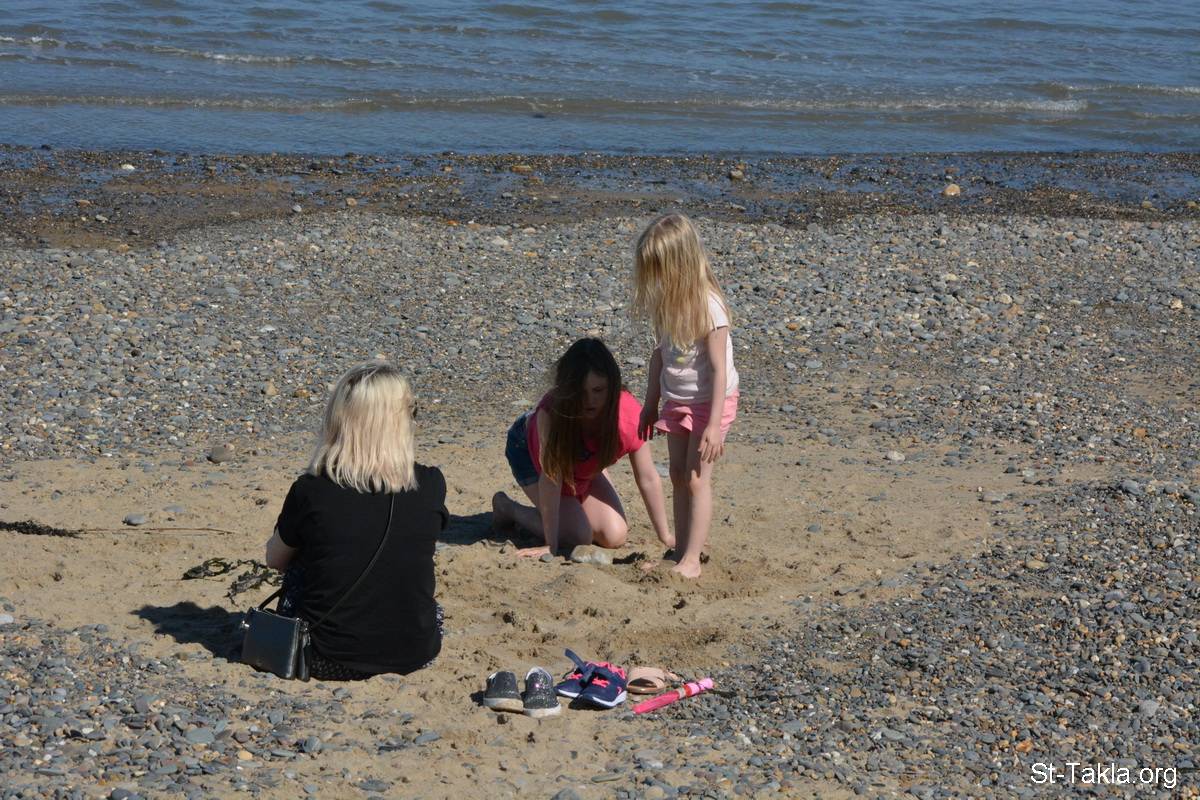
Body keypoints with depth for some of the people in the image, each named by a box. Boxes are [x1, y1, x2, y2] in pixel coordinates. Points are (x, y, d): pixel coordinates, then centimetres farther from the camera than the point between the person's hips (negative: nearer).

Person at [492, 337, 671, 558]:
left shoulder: (629, 414, -33)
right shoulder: (552, 412, -42)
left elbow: (647, 479, -24)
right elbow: (550, 476, -40)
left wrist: (666, 537, -19)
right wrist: (551, 545, -38)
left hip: (585, 468, 4)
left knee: (614, 536, -8)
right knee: (577, 536, -18)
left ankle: (573, 503, 22)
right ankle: (507, 507, 5)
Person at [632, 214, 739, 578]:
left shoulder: (708, 306, -24)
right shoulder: (664, 303, -4)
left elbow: (719, 370, -23)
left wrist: (713, 425, -25)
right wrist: (651, 405, 13)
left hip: (710, 401, -7)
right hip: (676, 401, 7)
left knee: (697, 478, -7)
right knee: (678, 476, 9)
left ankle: (691, 559, -1)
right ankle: (681, 550, 17)